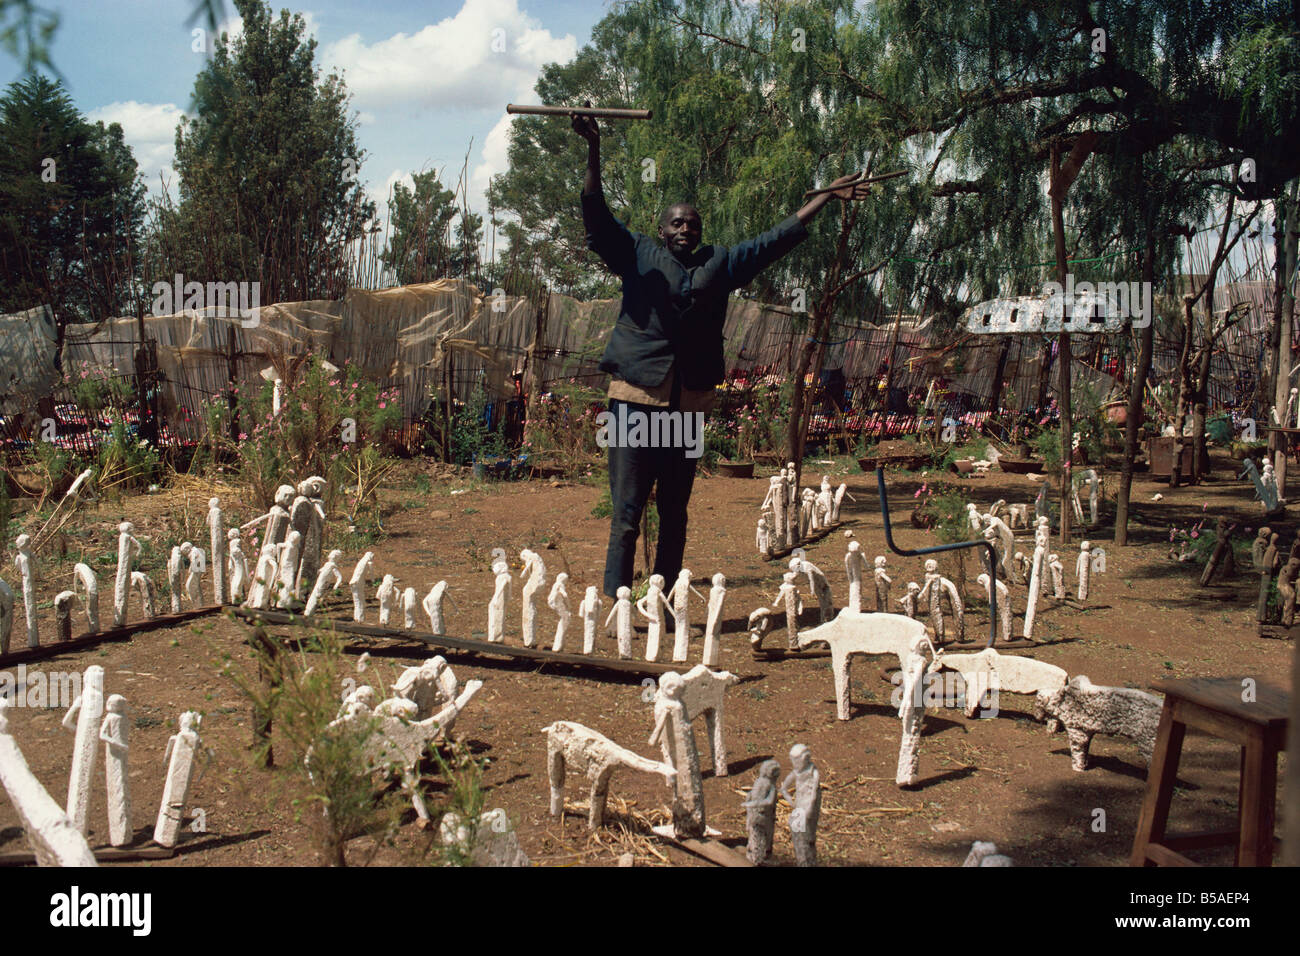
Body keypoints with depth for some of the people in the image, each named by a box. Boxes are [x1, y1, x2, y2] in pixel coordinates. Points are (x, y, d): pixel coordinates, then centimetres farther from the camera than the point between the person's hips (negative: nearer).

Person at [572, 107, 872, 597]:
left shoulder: (719, 263, 16)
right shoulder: (639, 254, 8)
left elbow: (777, 238, 19)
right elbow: (596, 214, -2)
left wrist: (826, 196, 21)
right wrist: (593, 150, -14)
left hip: (688, 407, 4)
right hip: (636, 400, -4)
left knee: (674, 516, 11)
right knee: (627, 516, -6)